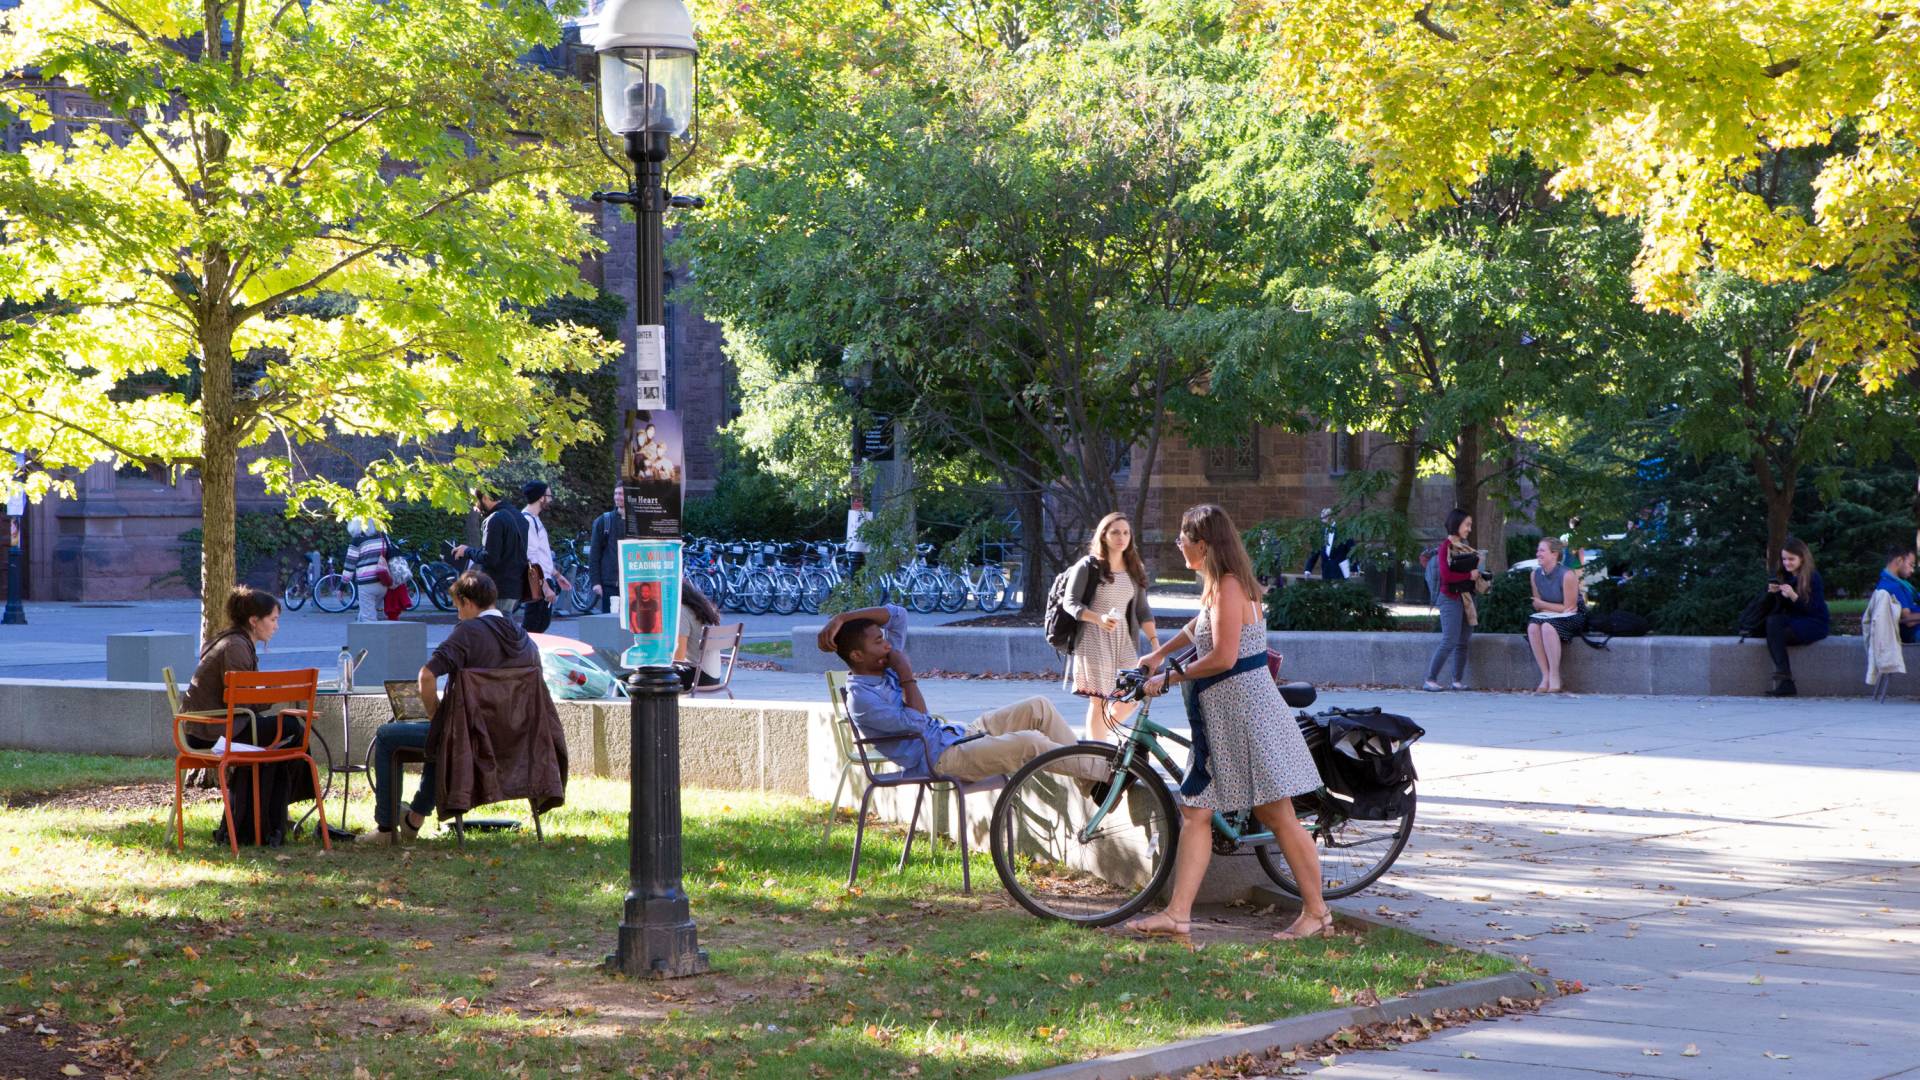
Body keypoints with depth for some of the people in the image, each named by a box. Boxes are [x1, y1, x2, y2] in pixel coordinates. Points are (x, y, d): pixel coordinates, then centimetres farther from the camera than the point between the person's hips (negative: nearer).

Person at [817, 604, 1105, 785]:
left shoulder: (885, 666, 9)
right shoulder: (861, 698, -17)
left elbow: (896, 614, 10)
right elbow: (915, 723, -23)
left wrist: (843, 618, -2)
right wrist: (907, 676, -16)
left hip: (957, 736, 10)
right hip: (940, 760, -10)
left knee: (1039, 707, 0)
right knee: (1029, 742, -25)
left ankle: (1091, 782, 2)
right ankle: (1101, 773, -9)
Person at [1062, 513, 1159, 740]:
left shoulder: (1134, 570, 12)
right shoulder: (1088, 567, -3)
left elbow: (1142, 610, 12)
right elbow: (1070, 604, -8)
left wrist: (1154, 639, -2)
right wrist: (1099, 618, -24)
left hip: (1123, 640, 5)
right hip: (1093, 639, -5)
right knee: (1098, 700, -6)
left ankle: (1101, 734, 21)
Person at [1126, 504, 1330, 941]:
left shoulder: (1228, 586, -15)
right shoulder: (1220, 586, 16)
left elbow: (1223, 657, -22)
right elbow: (1198, 628, 36)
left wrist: (1170, 678, -12)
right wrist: (1157, 654, 45)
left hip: (1244, 707, -10)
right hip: (1221, 715, 10)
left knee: (1277, 815, -4)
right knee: (1195, 811, 5)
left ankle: (1317, 912, 4)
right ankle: (1177, 914, 2)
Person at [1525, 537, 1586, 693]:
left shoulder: (1567, 575, -17)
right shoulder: (1535, 574, 3)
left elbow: (1569, 607, -14)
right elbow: (1537, 604, 10)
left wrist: (1542, 605, -12)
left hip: (1572, 617, -6)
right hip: (1548, 616, 6)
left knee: (1547, 626, -35)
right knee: (1532, 626, -27)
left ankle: (1554, 678, -30)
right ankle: (1545, 676, -26)